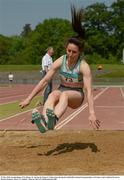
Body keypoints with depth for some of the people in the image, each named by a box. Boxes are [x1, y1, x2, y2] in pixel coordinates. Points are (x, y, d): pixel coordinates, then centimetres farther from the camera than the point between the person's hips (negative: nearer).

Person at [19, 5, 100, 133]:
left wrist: (92, 113, -38)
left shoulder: (83, 66, -20)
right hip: (62, 90, 3)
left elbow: (88, 90, -27)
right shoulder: (60, 61, -10)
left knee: (64, 94, -38)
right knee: (53, 95, -34)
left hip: (76, 95, -3)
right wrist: (29, 98, -10)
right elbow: (45, 80, -8)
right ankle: (44, 122, -62)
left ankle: (53, 121, -67)